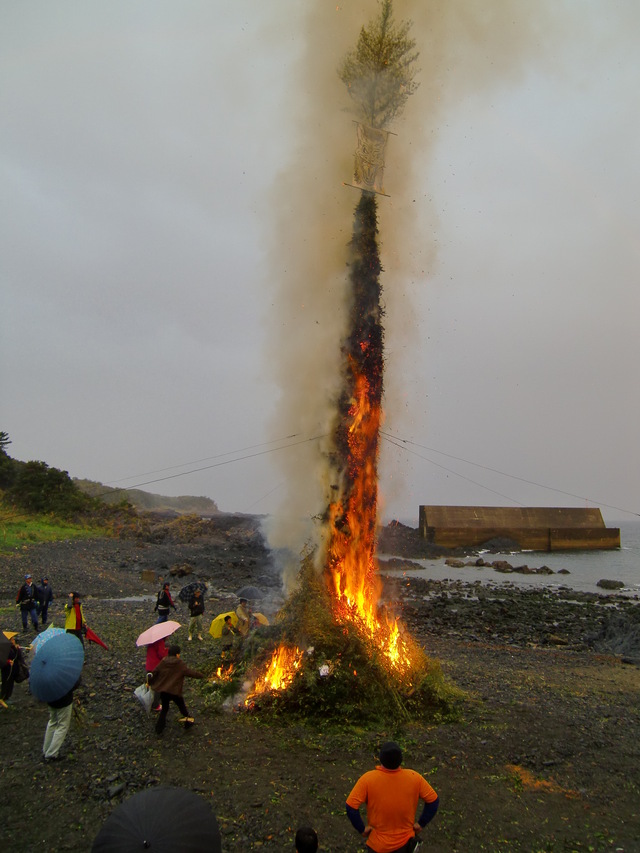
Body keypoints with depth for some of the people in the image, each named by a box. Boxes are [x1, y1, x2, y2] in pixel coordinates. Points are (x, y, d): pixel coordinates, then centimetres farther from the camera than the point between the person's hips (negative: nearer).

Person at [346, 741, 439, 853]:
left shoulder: (368, 779, -25)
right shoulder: (414, 778, -19)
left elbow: (351, 807, -26)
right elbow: (433, 800, -10)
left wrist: (362, 829, -12)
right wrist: (421, 823, 0)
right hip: (405, 843, 1)